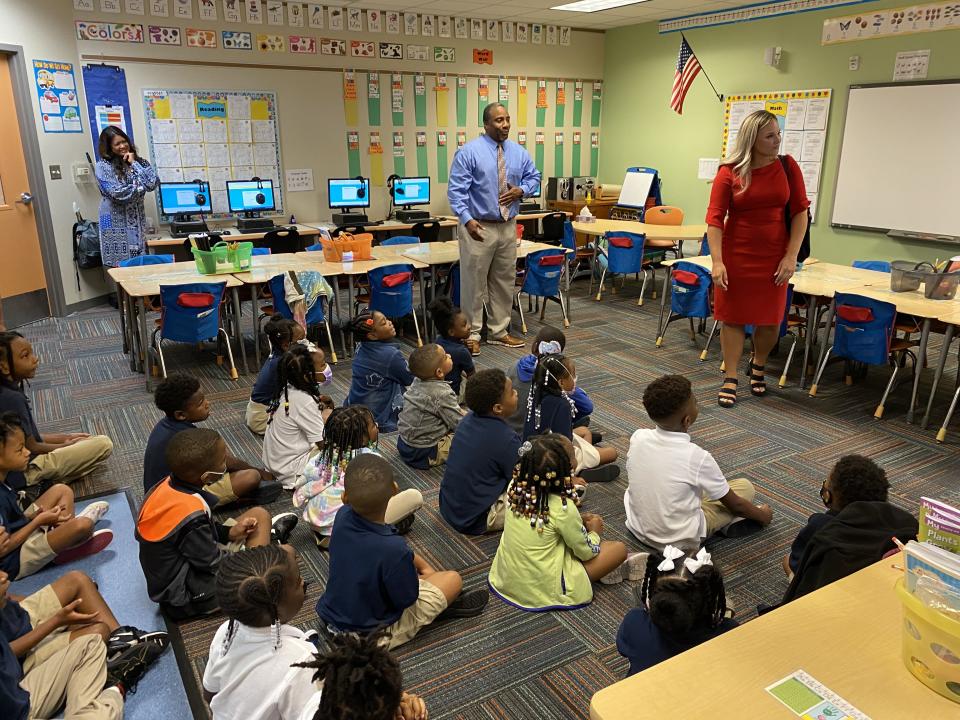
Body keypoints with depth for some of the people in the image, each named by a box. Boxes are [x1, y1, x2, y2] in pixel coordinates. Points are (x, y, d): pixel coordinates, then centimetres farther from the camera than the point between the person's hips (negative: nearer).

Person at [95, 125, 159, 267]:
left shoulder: (138, 161, 10)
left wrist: (134, 164, -3)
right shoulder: (103, 166, -3)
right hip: (117, 222, -4)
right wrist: (141, 186, -3)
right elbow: (119, 194, -15)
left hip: (137, 220, 4)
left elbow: (153, 183, -5)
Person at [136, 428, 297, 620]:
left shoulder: (169, 485, -11)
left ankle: (265, 535, 41)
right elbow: (215, 564, -23)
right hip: (187, 597, -9)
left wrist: (228, 532, 2)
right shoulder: (190, 515, -37)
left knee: (260, 515, 10)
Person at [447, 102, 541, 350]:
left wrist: (521, 190, -4)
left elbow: (534, 177, 19)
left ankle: (499, 332, 25)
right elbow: (456, 190, -12)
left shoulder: (519, 152, 9)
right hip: (478, 227, -5)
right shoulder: (469, 152, -8)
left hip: (508, 227, 6)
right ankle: (471, 334, 12)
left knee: (505, 281, 12)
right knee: (474, 282, -1)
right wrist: (467, 219, -25)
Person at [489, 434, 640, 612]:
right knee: (620, 548, -1)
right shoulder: (563, 508, -26)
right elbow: (587, 552, -9)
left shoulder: (515, 486, -10)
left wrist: (577, 520, 10)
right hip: (542, 589, -6)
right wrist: (594, 532, 10)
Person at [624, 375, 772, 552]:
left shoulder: (638, 437, -12)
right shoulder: (697, 457, -24)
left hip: (638, 529, 5)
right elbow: (734, 504, -8)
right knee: (745, 485, 6)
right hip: (680, 540, -4)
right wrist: (763, 515, 12)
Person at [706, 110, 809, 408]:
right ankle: (730, 380, 15)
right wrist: (717, 261, -20)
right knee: (733, 317, 3)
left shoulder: (787, 166, 0)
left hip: (774, 256, 2)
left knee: (770, 319, 8)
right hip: (736, 255, -2)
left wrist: (791, 255, -7)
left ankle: (758, 367, 35)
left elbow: (800, 212, 1)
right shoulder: (729, 172, -7)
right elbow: (715, 218, -11)